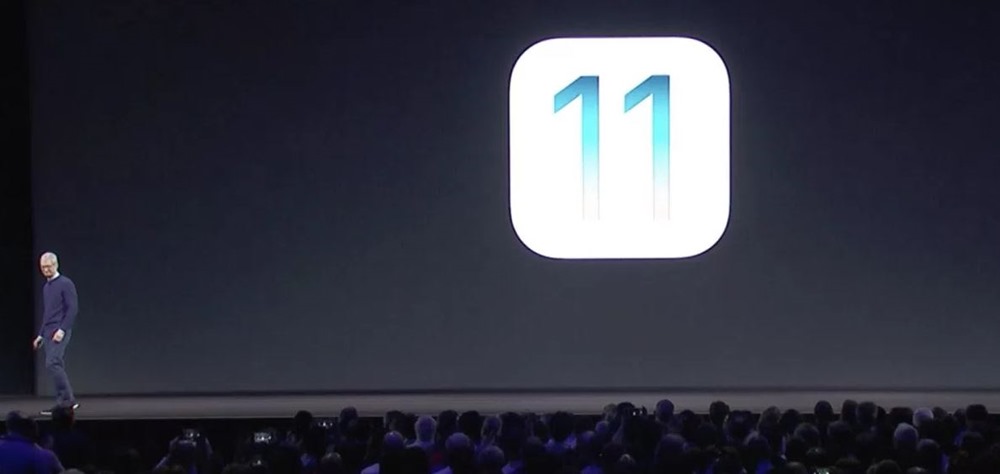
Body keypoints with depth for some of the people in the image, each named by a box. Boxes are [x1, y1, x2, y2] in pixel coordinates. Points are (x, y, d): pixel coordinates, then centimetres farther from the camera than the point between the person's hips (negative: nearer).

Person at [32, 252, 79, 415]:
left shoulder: (66, 284, -6)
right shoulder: (46, 287, 19)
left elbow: (72, 309, -13)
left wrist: (62, 329, -20)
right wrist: (40, 335, 22)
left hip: (60, 332, -8)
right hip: (48, 332, 8)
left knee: (52, 363, -19)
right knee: (56, 366, 4)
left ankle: (66, 400, -16)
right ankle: (66, 401, 6)